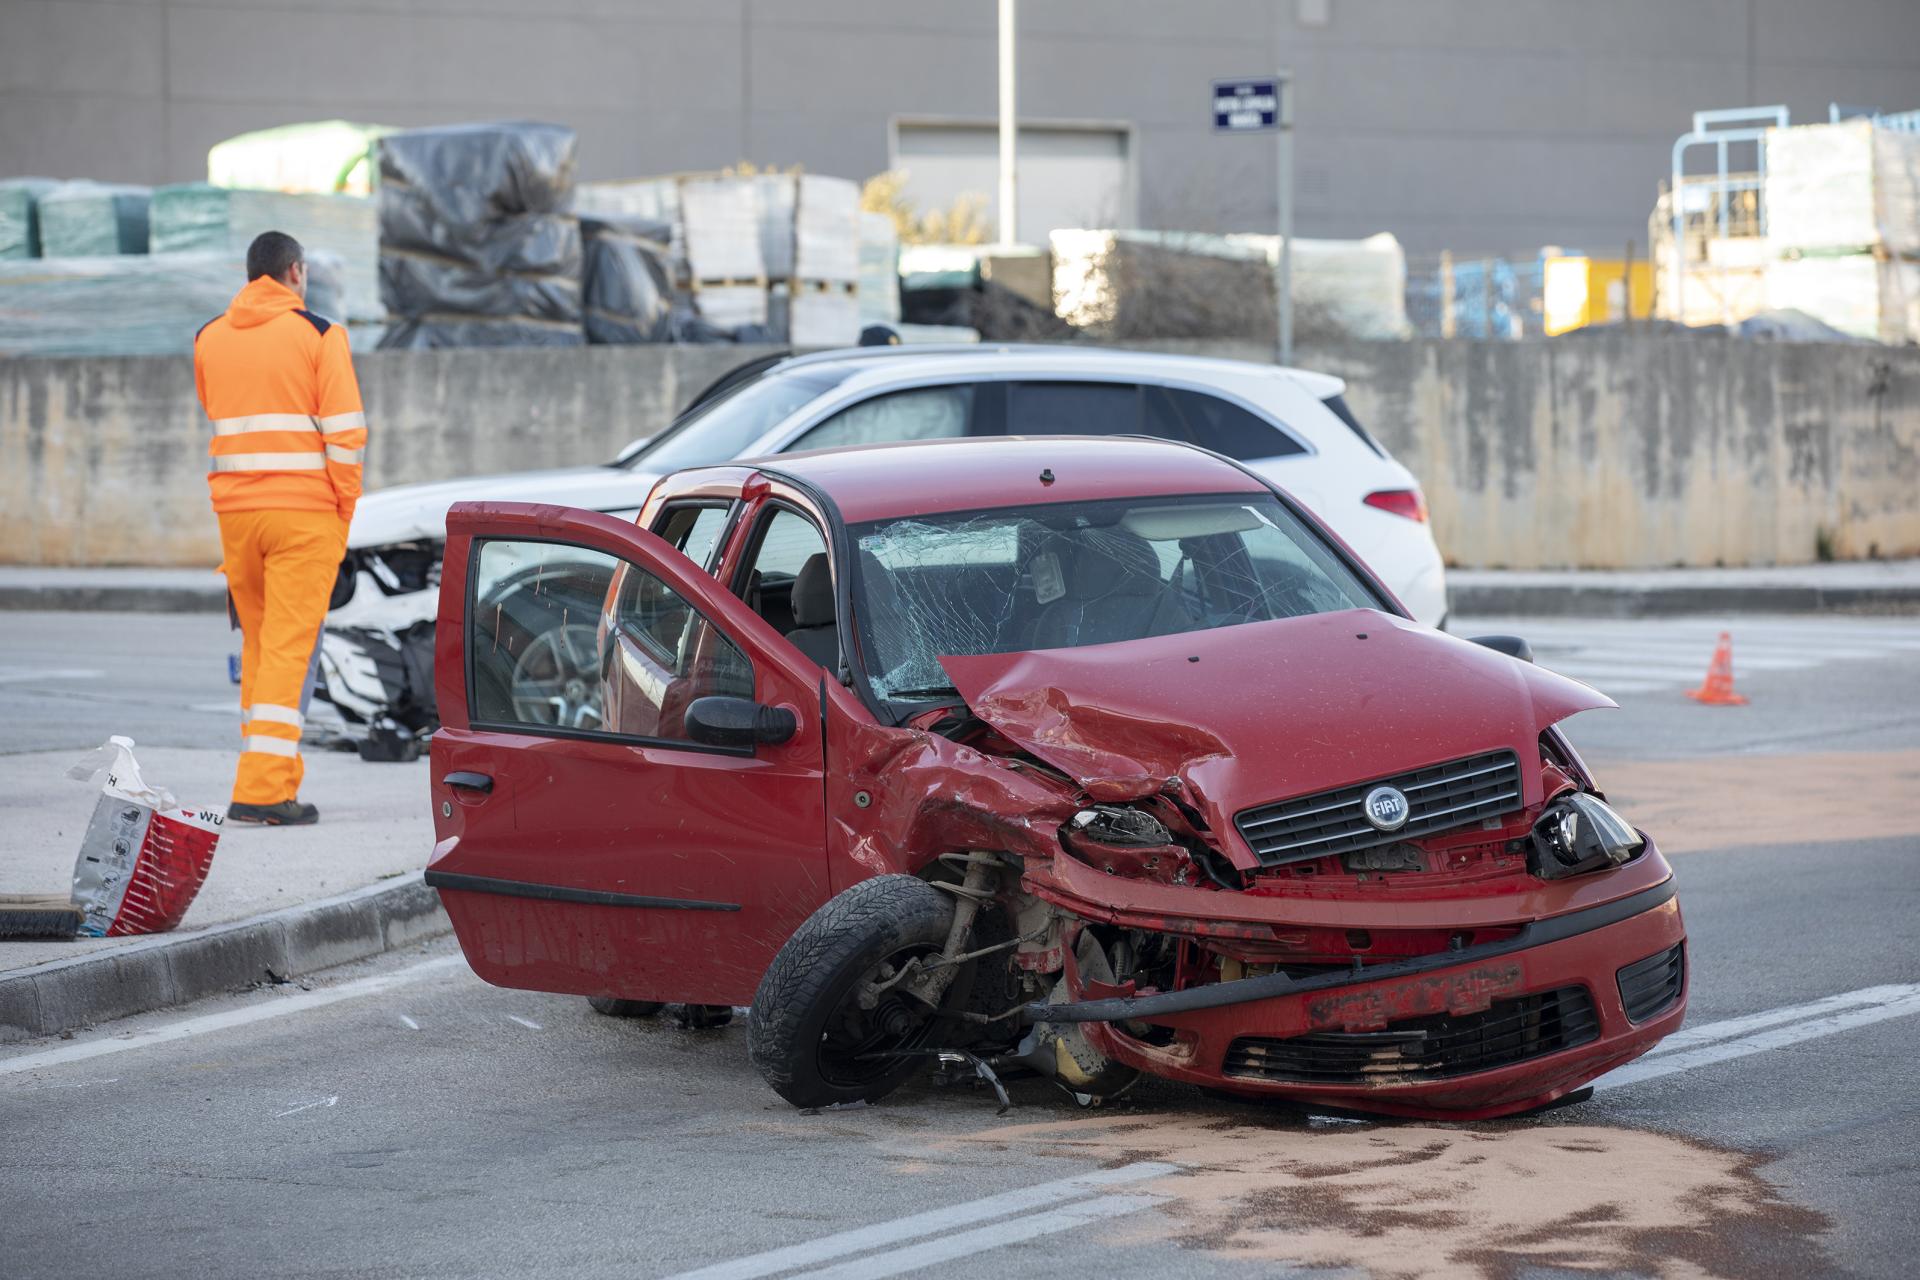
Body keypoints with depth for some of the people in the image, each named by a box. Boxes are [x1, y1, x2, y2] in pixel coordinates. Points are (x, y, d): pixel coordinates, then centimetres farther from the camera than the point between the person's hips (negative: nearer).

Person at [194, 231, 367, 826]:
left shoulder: (209, 338, 11)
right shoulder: (319, 335, -3)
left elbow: (214, 421, 17)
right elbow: (345, 431, -7)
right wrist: (344, 510, 0)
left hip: (235, 509, 4)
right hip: (305, 512, -4)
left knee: (257, 646, 15)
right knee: (290, 648, -6)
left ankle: (273, 775, 19)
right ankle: (264, 788, -13)